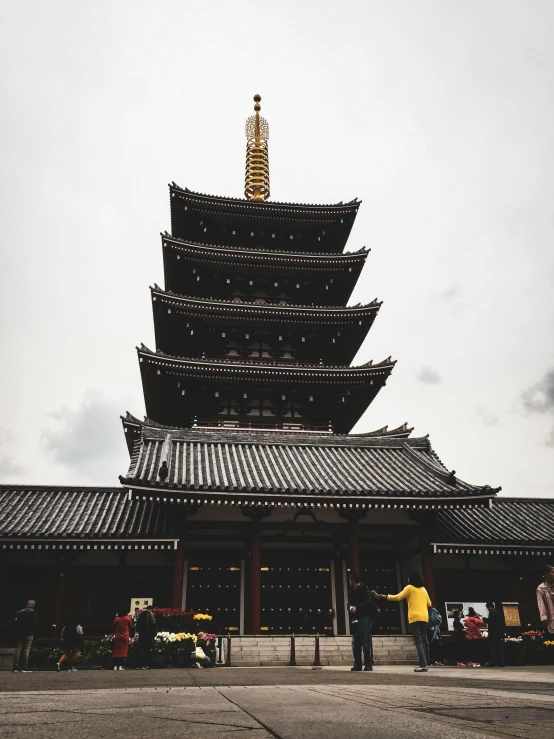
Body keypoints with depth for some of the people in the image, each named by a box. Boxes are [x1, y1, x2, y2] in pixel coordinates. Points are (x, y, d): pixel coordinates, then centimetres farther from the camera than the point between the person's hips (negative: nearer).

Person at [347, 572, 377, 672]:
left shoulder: (364, 588, -5)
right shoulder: (352, 591, 18)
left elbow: (368, 602, -15)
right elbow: (349, 603, 16)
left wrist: (357, 608, -17)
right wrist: (350, 607, -7)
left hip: (364, 617, -7)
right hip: (355, 619, 7)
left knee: (366, 642, -5)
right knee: (355, 643, 6)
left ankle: (368, 665, -1)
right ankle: (357, 665, 11)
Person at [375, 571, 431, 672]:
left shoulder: (409, 588, 1)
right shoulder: (423, 589, 16)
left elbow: (398, 597, -3)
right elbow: (429, 603, 18)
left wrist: (386, 596, 6)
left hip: (414, 617, -5)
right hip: (424, 617, 6)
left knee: (418, 641, -8)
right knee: (424, 640, 12)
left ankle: (423, 665, -15)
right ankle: (425, 663, 9)